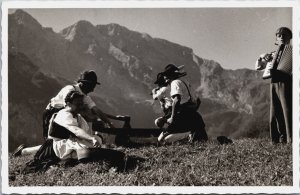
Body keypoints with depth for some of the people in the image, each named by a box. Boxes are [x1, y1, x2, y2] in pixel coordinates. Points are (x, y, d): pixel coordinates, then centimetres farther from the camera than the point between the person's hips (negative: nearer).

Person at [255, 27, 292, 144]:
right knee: (275, 112, 1)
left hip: (286, 82, -5)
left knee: (288, 110, -13)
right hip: (274, 84, 5)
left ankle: (291, 139, -15)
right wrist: (262, 58, 12)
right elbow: (257, 67, 29)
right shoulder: (273, 55, 24)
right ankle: (277, 139, 4)